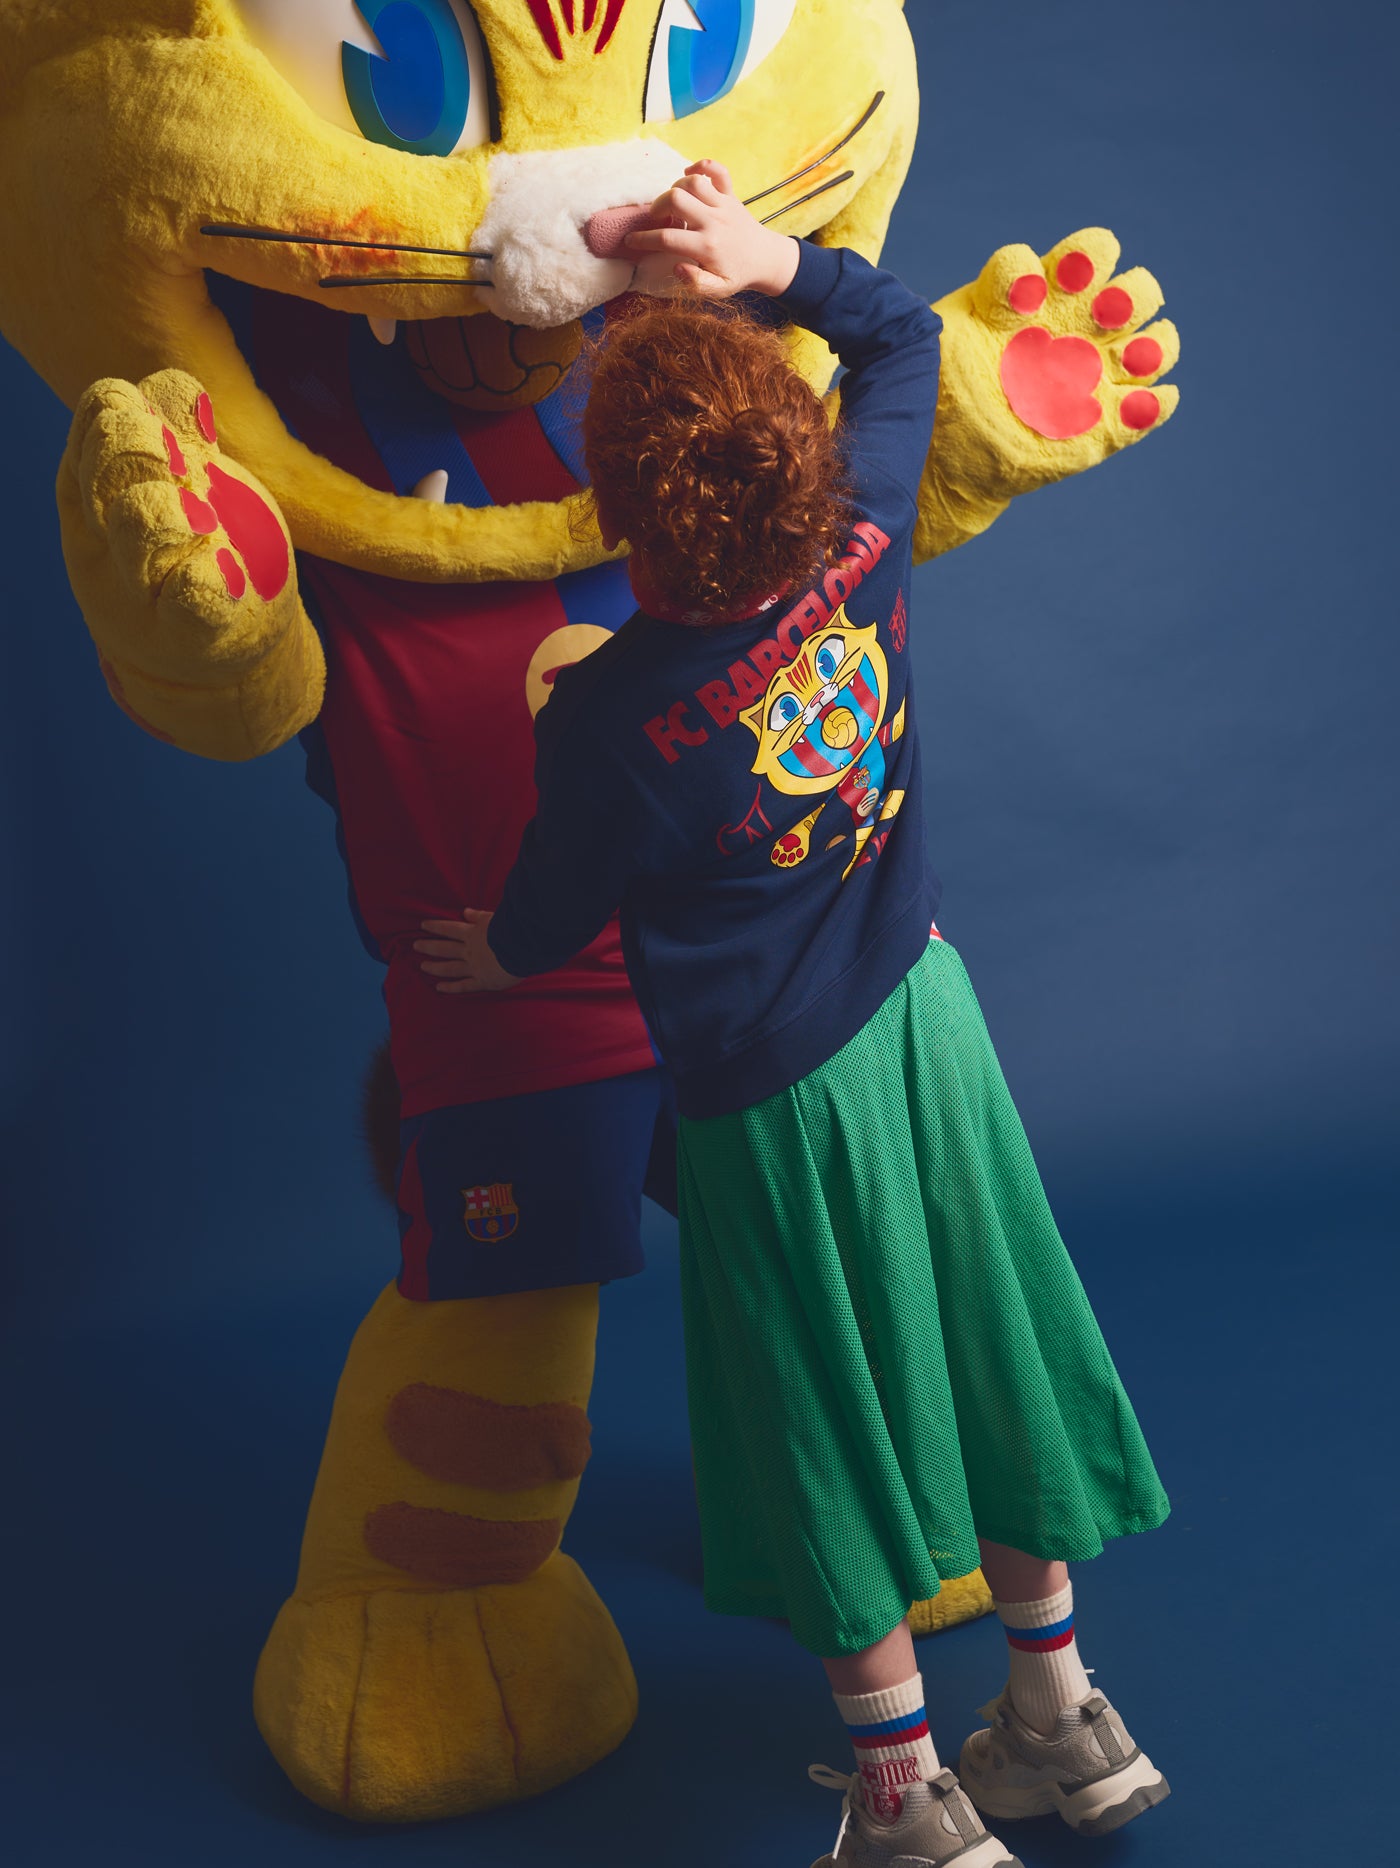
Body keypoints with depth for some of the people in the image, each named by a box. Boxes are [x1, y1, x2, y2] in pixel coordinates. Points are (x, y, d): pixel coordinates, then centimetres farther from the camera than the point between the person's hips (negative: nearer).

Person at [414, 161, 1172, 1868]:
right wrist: (773, 264, -7)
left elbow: (557, 911, -6)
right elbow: (905, 331, 6)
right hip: (921, 1008, 6)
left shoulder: (612, 720, -27)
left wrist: (494, 959, 16)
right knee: (980, 1347, 19)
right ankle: (1058, 1718, 37)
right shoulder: (866, 543, -14)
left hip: (774, 1085, -5)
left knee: (839, 1427, 11)